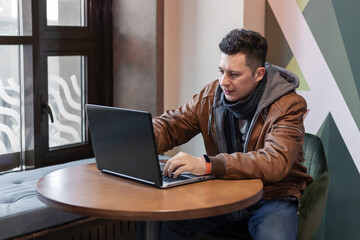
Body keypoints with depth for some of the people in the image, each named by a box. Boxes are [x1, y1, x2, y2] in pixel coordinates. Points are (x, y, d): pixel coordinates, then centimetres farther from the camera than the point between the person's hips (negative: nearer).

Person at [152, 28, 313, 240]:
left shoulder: (289, 105, -16)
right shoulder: (211, 95, 0)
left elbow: (275, 163, -30)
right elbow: (168, 126, 4)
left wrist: (207, 165, -41)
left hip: (270, 196, -4)